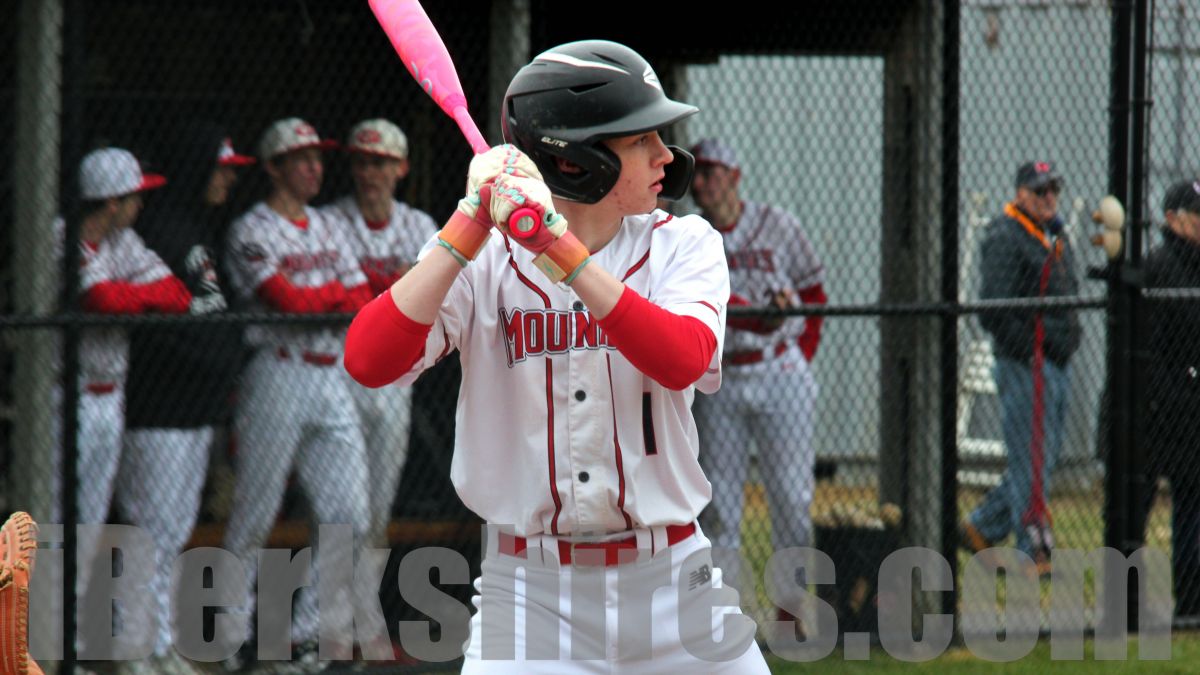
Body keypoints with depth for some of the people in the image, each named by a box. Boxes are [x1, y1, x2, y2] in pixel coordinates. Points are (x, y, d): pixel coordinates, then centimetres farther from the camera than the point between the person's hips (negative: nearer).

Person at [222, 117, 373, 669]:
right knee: (255, 516, -2)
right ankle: (231, 630, 8)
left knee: (349, 516, 1)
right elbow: (288, 301, -17)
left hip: (332, 380, 7)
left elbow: (362, 302, 9)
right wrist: (337, 293, -1)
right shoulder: (252, 231, -5)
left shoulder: (326, 228, 17)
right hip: (278, 379, -7)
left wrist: (311, 300, -9)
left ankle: (307, 633, 10)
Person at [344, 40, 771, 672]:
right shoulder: (482, 262, -3)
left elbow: (683, 360, -19)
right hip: (528, 591, -2)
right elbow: (368, 361, -19)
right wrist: (470, 225, -22)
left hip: (668, 581, 2)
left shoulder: (683, 246, 2)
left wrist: (560, 251, -25)